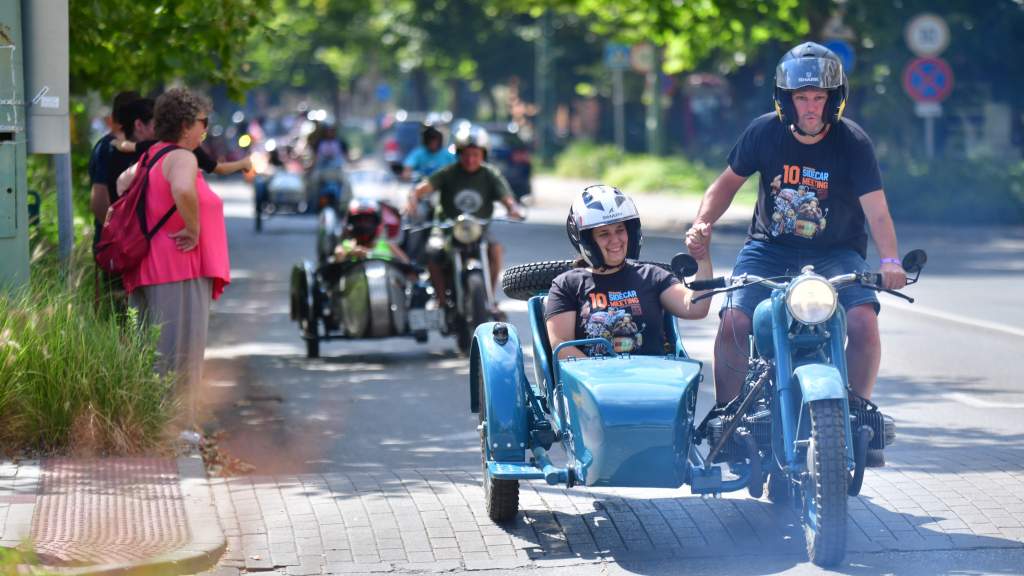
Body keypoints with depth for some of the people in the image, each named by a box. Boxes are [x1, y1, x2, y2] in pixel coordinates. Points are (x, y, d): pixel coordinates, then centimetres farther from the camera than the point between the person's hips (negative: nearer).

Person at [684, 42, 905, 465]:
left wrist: (889, 261, -38)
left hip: (836, 252, -1)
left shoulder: (852, 142, -12)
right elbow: (729, 181, 8)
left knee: (864, 321, -26)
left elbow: (876, 209, -20)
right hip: (770, 248, 1)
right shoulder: (764, 132, -6)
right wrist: (701, 225, -9)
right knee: (733, 320, -22)